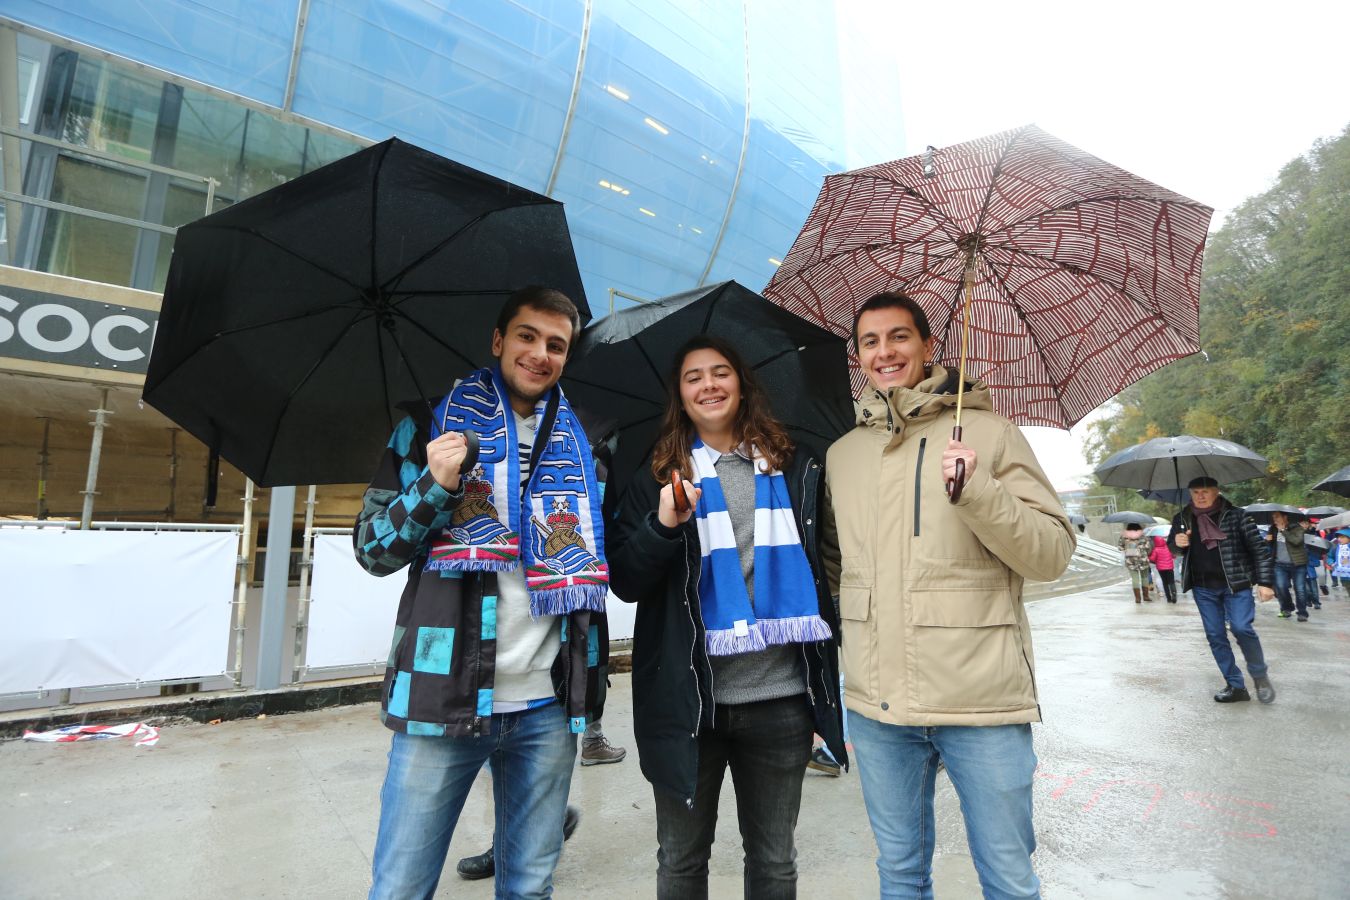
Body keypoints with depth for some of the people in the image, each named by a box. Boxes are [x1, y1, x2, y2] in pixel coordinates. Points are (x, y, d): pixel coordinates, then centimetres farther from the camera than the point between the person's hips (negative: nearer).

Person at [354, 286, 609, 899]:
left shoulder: (581, 448, 10)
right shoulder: (431, 427, 4)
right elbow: (373, 550, 1)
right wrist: (435, 486, -15)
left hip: (547, 706, 2)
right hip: (443, 697, -2)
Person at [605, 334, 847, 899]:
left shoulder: (795, 469, 4)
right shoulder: (659, 476, 1)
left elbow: (824, 566, 11)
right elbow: (626, 583, -6)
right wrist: (665, 525, -20)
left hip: (781, 697, 1)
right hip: (688, 698, 0)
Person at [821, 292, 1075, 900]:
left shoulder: (986, 433, -2)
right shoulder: (841, 454, 9)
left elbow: (1054, 554, -8)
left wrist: (976, 491, -21)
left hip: (982, 701, -3)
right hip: (877, 704, 3)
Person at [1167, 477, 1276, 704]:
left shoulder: (1235, 515, -5)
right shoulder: (1182, 519, 4)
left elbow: (1258, 548, -4)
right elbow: (1173, 549, 16)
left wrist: (1265, 581, -10)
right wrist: (1176, 543, -9)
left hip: (1235, 583, -3)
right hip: (1203, 588, 4)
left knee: (1242, 628, -14)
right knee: (1215, 636, 5)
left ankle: (1260, 676, 12)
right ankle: (1235, 686, 16)